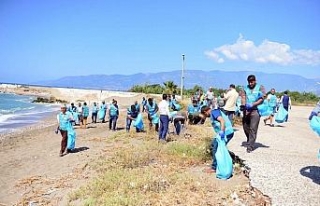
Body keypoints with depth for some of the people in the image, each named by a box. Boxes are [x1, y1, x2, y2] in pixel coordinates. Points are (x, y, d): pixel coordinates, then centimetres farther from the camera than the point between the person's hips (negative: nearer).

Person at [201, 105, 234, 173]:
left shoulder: (214, 112, -9)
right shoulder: (214, 112, 21)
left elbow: (222, 120, -25)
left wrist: (221, 131, -36)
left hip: (226, 133, -11)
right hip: (227, 132, 11)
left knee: (216, 149, -4)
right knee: (214, 143, 21)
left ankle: (214, 168, 5)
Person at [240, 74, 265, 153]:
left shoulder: (260, 87, 5)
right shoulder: (245, 88, 14)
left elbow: (261, 99, -3)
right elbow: (243, 97, 3)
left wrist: (252, 105, -17)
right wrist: (243, 105, -18)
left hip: (255, 111, -4)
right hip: (246, 111, 4)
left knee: (253, 129, -8)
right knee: (245, 128, 11)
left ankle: (250, 146, -5)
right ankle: (250, 141, 35)